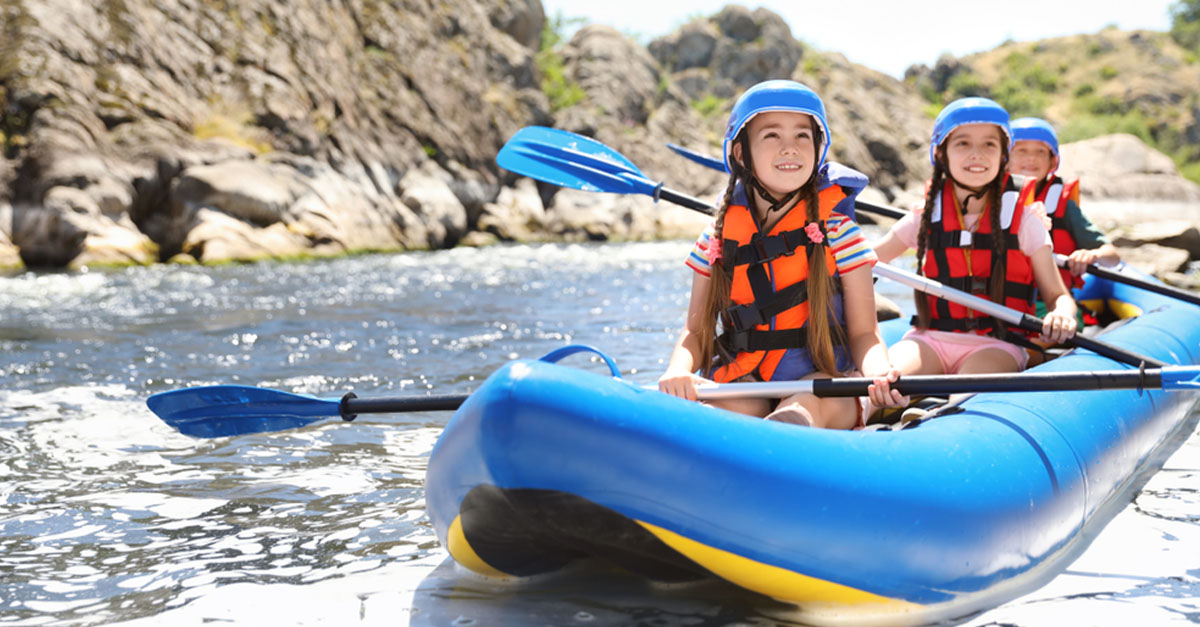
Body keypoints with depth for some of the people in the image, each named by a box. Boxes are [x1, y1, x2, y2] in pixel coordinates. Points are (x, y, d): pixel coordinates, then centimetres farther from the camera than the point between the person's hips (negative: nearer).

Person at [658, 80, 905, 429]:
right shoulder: (718, 237, 9)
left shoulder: (837, 231, 4)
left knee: (802, 409, -37)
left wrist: (878, 373, -21)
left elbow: (863, 332, 3)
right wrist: (678, 372, -13)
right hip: (742, 381, 2)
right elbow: (696, 331, 11)